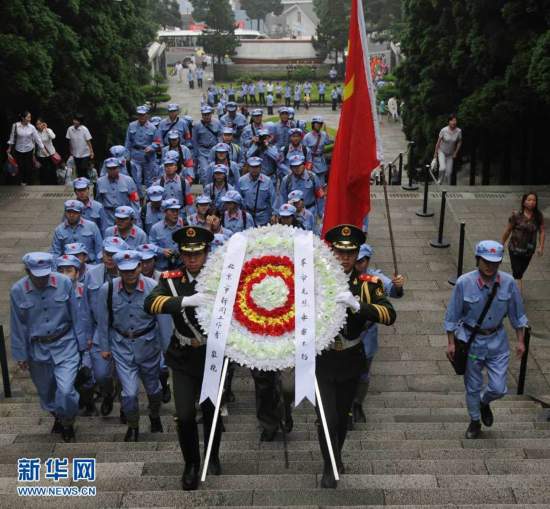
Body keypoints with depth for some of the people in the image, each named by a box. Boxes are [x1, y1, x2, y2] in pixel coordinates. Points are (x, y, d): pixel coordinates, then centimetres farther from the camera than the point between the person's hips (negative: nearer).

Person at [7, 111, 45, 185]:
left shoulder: (32, 127, -12)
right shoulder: (15, 126, -13)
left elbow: (37, 138, -7)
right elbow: (12, 137, -2)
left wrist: (42, 148, -9)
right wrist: (9, 148, 4)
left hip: (29, 150, 1)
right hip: (18, 150, 0)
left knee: (29, 166, 8)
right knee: (21, 166, 10)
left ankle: (27, 181, 29)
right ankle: (22, 181, 32)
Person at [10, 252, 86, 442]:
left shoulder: (64, 282, -14)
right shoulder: (17, 291, -12)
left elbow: (76, 316, -5)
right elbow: (18, 326, -2)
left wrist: (81, 344, 0)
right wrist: (20, 354, 3)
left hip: (65, 344, -2)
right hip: (37, 348, 2)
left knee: (65, 391, -12)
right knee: (46, 391, 19)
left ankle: (68, 424, 18)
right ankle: (57, 417, 50)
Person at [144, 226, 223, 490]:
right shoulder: (171, 279, -9)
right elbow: (150, 303, -26)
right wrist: (186, 300, -40)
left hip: (214, 356, 1)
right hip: (184, 359, 0)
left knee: (212, 411, 15)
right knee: (184, 416, -4)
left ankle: (213, 456, 42)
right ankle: (191, 464, 22)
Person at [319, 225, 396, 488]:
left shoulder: (368, 284, -9)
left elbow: (389, 315, -23)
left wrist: (357, 305, -39)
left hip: (350, 360, 2)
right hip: (321, 360, -2)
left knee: (342, 415, 20)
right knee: (326, 418, -4)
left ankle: (337, 456, 47)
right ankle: (330, 467, 21)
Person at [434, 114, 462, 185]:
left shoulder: (459, 131, -14)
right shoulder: (444, 130, -20)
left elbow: (459, 142, 3)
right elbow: (438, 142, -8)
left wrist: (455, 153, 3)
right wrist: (435, 153, -2)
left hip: (450, 154, 3)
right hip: (442, 152, -3)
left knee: (449, 172, 2)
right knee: (442, 168, -24)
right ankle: (440, 181, 4)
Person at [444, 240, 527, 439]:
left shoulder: (508, 282, -11)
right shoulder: (464, 283, -18)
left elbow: (517, 314, 2)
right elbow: (452, 315, -8)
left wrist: (520, 340, 5)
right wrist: (451, 343, -6)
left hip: (497, 341, 2)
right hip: (471, 340, -1)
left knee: (499, 388, 0)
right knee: (473, 386, 13)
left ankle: (484, 402, 37)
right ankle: (475, 421, 39)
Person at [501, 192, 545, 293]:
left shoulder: (538, 216, -3)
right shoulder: (516, 216, -11)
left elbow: (542, 231, 0)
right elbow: (508, 231, -1)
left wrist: (541, 247, -9)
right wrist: (502, 244, 6)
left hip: (529, 250, 3)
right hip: (515, 249, -3)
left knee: (521, 272, 17)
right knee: (517, 273, -7)